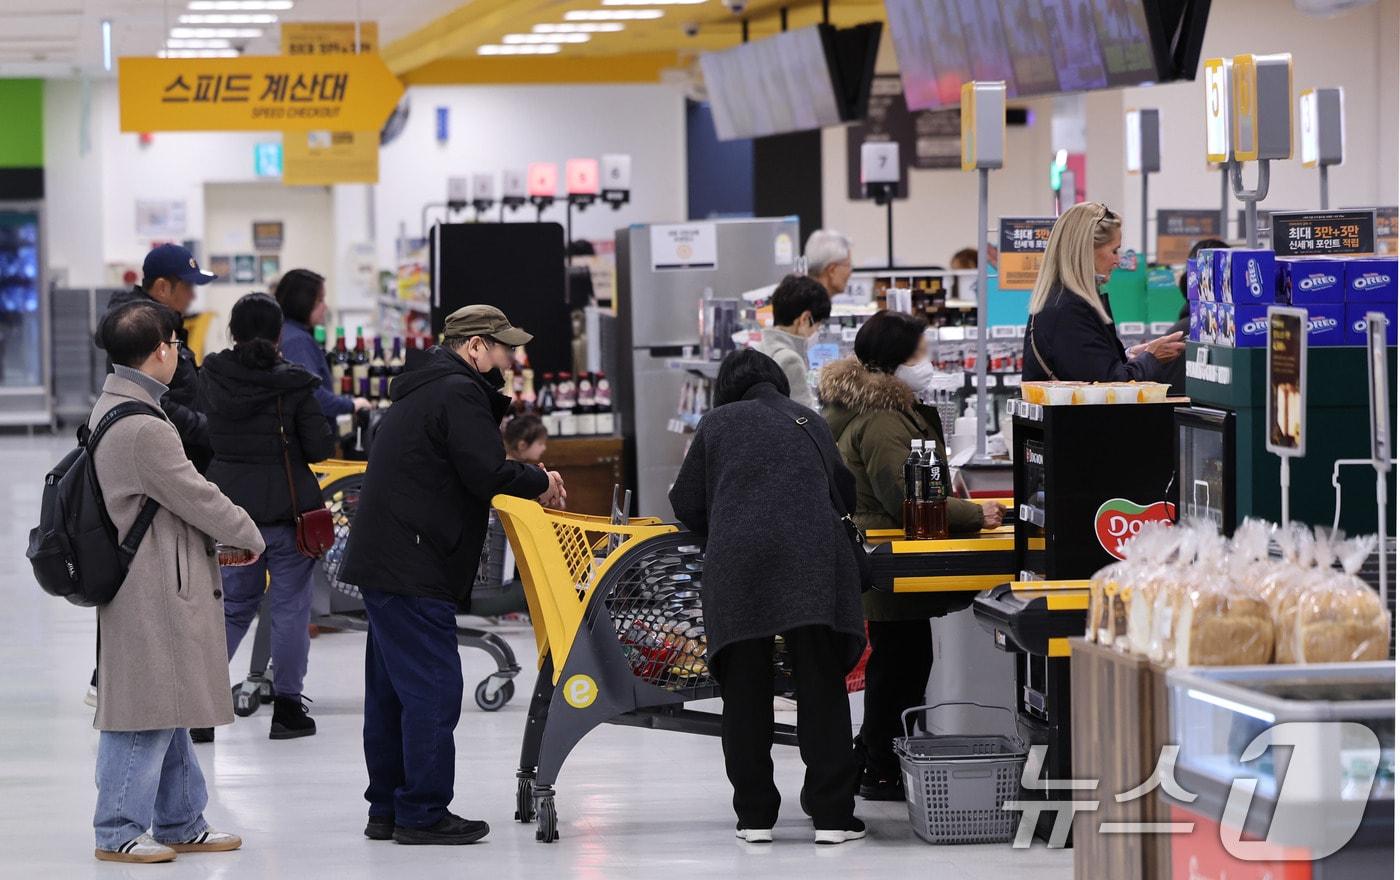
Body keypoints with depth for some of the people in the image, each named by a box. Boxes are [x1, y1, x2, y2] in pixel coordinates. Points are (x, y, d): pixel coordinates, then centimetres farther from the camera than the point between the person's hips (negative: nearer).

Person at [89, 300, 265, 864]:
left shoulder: (111, 409, 12)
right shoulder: (143, 429, -22)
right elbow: (196, 497, -17)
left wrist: (215, 543, 14)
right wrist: (249, 537, -1)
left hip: (159, 584, 11)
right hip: (153, 595, -11)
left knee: (169, 710, 17)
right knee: (147, 711, -3)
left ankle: (180, 823, 26)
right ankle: (117, 832, 3)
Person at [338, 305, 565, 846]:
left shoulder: (425, 390, 21)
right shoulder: (460, 393, -12)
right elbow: (488, 476, -20)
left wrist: (525, 482, 8)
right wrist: (540, 482, -2)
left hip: (381, 559, 11)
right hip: (414, 570, -11)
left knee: (392, 690, 14)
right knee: (433, 688, -7)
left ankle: (387, 809, 20)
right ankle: (423, 814, -5)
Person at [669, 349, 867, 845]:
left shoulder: (718, 423, 15)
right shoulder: (811, 423, 22)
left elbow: (687, 505, 14)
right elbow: (847, 493, 30)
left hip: (737, 563, -1)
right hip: (814, 560, 1)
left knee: (745, 693, 7)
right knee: (821, 689, 3)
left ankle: (755, 817, 8)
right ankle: (832, 817, 1)